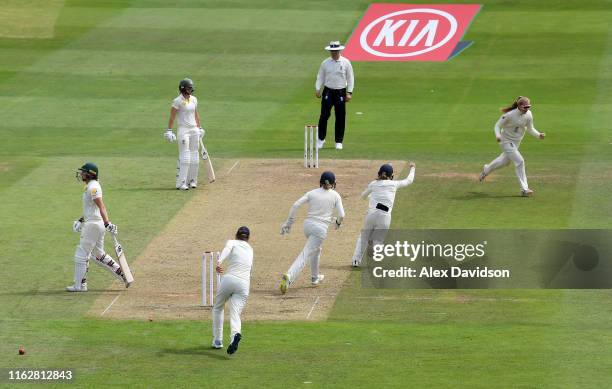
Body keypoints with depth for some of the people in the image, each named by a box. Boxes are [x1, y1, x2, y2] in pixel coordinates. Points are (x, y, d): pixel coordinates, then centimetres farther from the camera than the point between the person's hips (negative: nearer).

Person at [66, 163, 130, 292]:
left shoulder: (93, 187, -17)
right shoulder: (90, 186, 15)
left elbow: (101, 206, -26)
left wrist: (107, 223, -33)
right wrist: (82, 220, 27)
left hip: (93, 224, -10)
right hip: (97, 224, 10)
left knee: (81, 254, -3)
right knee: (99, 255, 17)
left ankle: (80, 285, 2)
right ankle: (122, 274, 16)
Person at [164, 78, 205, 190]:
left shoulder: (193, 99, 10)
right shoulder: (178, 101, -10)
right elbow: (172, 117, -10)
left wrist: (199, 128, 18)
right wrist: (169, 131, -16)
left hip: (194, 129, 7)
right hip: (183, 130, -7)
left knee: (194, 155, 8)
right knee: (185, 156, -13)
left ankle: (192, 181, 17)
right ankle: (181, 183, -14)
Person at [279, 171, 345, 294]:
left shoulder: (312, 193, 7)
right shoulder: (335, 195, 1)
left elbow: (296, 205, -3)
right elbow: (341, 215, -4)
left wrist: (289, 222, 2)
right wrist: (338, 223, 18)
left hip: (307, 224, 5)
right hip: (321, 228, -5)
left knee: (316, 249, 32)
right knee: (305, 255, -13)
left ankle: (315, 278, 41)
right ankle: (289, 276, -34)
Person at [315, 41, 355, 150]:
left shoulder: (346, 63, 0)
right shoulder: (325, 63, 4)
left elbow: (350, 78, 3)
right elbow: (320, 77, 9)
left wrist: (349, 92, -4)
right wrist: (317, 89, -4)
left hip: (341, 92, -1)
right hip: (328, 92, 1)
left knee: (340, 117, 2)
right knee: (324, 115, -3)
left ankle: (339, 141, 10)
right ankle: (321, 139, 9)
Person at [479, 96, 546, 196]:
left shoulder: (528, 115, -10)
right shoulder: (509, 115, -26)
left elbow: (530, 129, 0)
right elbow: (498, 125, -16)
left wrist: (538, 135, -18)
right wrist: (498, 135, -35)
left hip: (516, 142, 7)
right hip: (506, 141, -7)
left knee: (505, 161, 25)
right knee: (519, 161, -17)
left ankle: (486, 169, 53)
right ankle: (524, 189, -12)